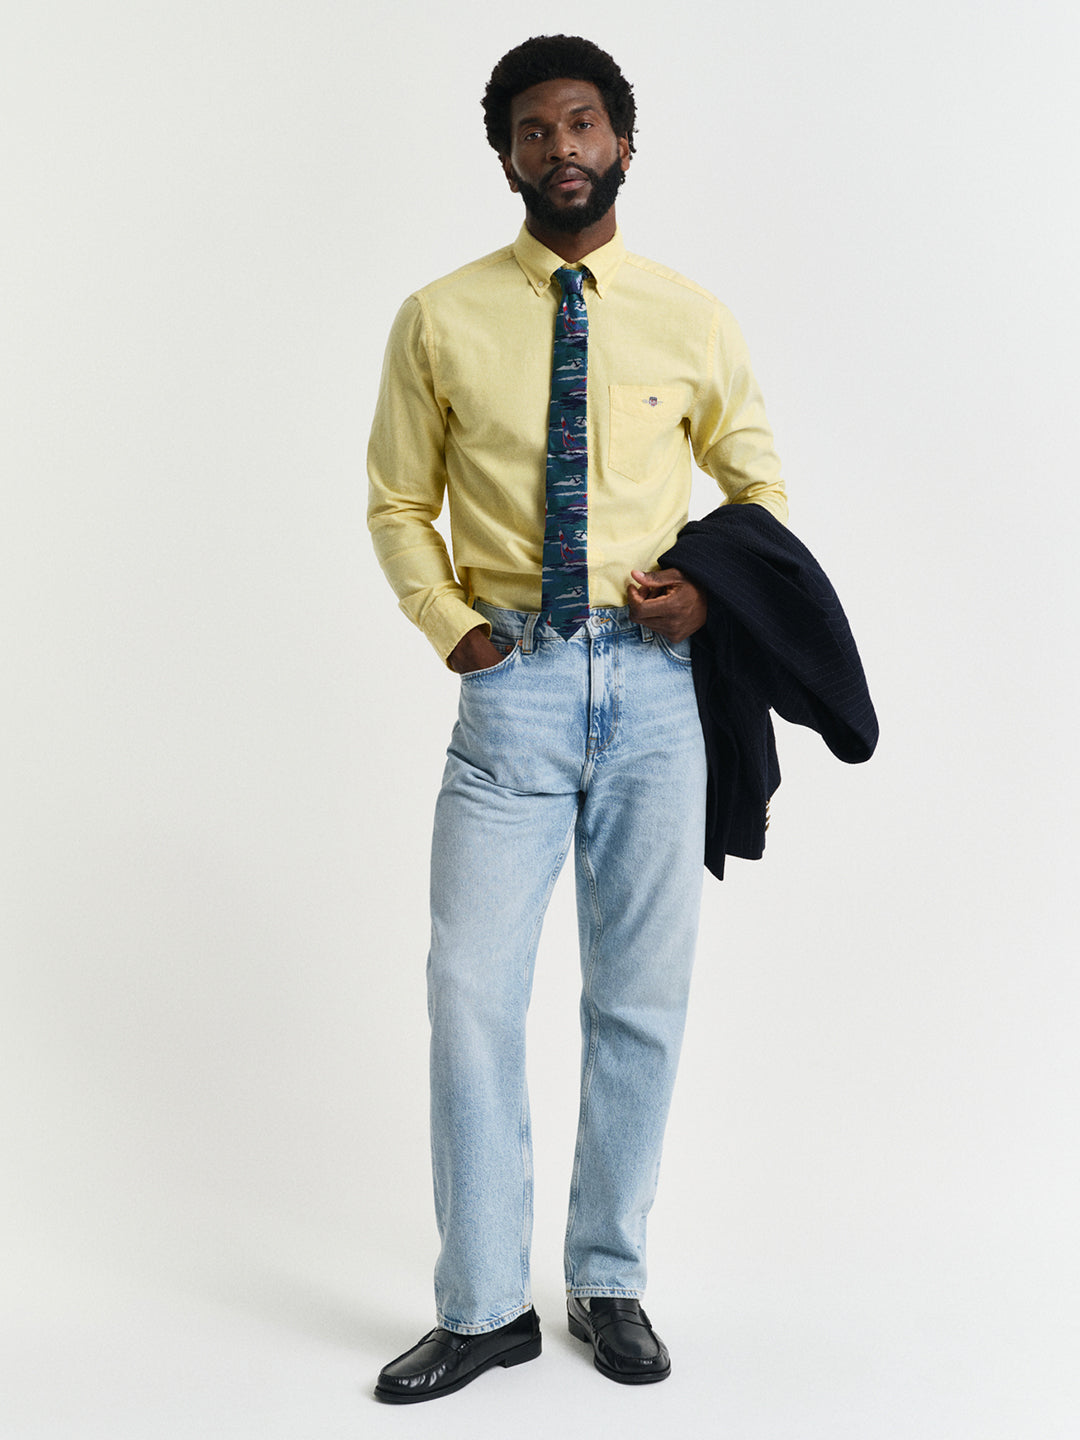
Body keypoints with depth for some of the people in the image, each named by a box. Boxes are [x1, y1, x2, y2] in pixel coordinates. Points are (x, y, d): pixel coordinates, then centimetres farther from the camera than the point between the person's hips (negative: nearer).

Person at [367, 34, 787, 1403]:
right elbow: (397, 505, 11)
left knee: (641, 1001, 8)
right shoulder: (440, 321, 3)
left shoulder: (692, 321, 6)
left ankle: (609, 1284, 25)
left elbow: (760, 486, 16)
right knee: (472, 995, -3)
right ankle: (484, 1306, 14)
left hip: (653, 678, 1)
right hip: (513, 681, -1)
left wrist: (713, 584, -3)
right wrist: (450, 625, -4)